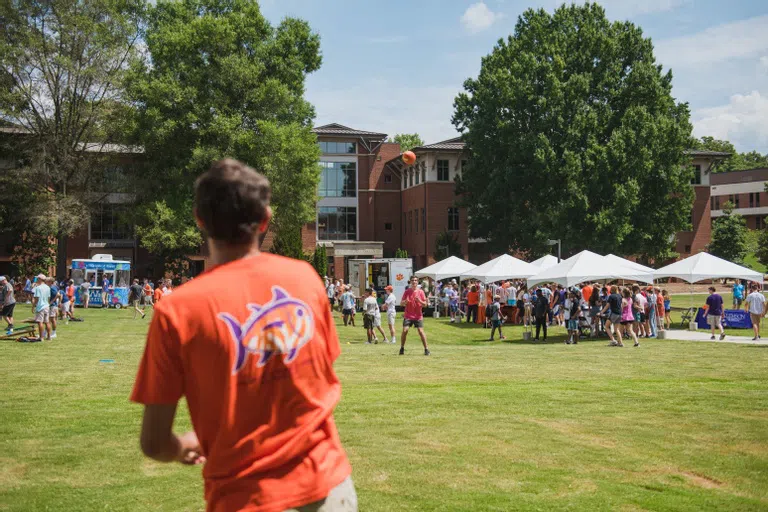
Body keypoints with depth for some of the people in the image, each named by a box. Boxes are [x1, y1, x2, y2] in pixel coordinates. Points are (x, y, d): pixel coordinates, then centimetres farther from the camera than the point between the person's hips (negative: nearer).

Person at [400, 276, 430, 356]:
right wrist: (405, 301, -17)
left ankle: (426, 349, -1)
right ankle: (402, 348, 6)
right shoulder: (407, 291, 4)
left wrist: (419, 301, -19)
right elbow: (401, 302, 5)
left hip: (418, 316, -1)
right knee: (405, 330, -9)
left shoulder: (420, 292, 1)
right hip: (408, 315, 1)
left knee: (421, 331, -9)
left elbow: (425, 304, 1)